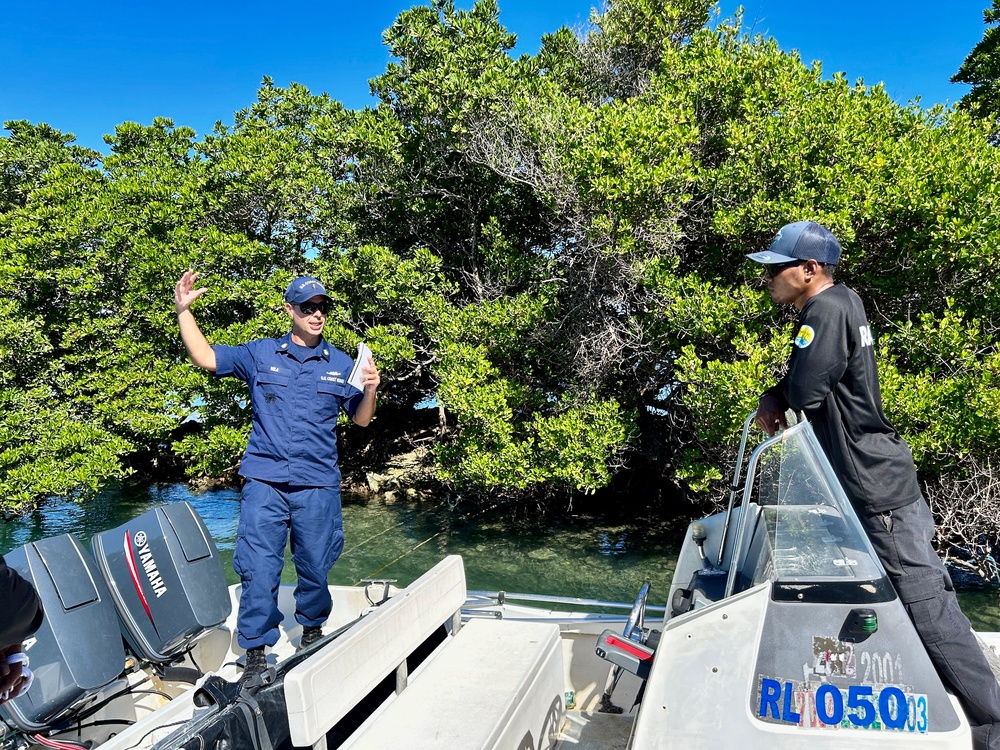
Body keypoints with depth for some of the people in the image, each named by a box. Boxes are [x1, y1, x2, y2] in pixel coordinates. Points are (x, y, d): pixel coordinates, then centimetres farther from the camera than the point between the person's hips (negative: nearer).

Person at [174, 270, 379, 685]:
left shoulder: (341, 364, 8)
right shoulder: (260, 354, 7)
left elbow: (361, 420, 10)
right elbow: (205, 357, 6)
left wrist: (370, 391, -9)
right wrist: (183, 310, 0)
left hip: (318, 486, 1)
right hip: (264, 483, 0)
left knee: (315, 566, 11)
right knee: (258, 570, -3)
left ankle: (312, 629, 36)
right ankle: (255, 652, 12)